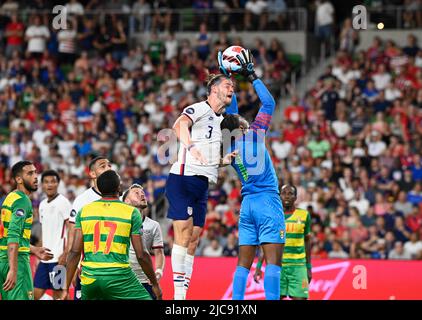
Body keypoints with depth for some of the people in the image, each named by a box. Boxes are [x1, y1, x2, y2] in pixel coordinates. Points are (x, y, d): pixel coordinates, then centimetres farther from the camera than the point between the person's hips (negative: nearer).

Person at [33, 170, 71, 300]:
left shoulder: (63, 202, -9)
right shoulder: (42, 205, 15)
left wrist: (65, 254, -18)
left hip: (58, 258, -8)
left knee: (59, 293, -4)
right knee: (36, 293, 6)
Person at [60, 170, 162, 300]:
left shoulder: (84, 211, 8)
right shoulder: (132, 212, 0)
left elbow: (75, 252, 2)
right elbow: (141, 255, -2)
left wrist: (66, 288, 5)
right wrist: (155, 284, 10)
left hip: (89, 278, 4)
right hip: (119, 277, -4)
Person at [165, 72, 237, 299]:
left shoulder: (222, 121, 22)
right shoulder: (199, 109, -4)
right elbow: (179, 125, -27)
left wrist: (226, 160, 12)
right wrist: (191, 146, -44)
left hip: (202, 186, 9)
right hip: (183, 178, -9)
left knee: (193, 239, 5)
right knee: (184, 233, -15)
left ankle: (183, 291, 7)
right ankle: (178, 292, -17)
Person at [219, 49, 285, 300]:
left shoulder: (229, 145, 8)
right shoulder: (255, 133, -7)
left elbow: (231, 112, 22)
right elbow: (269, 102, 2)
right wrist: (252, 75, 10)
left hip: (247, 203, 6)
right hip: (268, 202, -6)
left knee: (244, 263, 5)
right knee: (273, 262, -11)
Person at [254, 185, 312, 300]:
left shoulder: (304, 215, 5)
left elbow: (307, 241, 14)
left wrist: (309, 267, 12)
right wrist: (258, 266, -1)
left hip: (298, 266, 0)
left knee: (300, 298, -8)